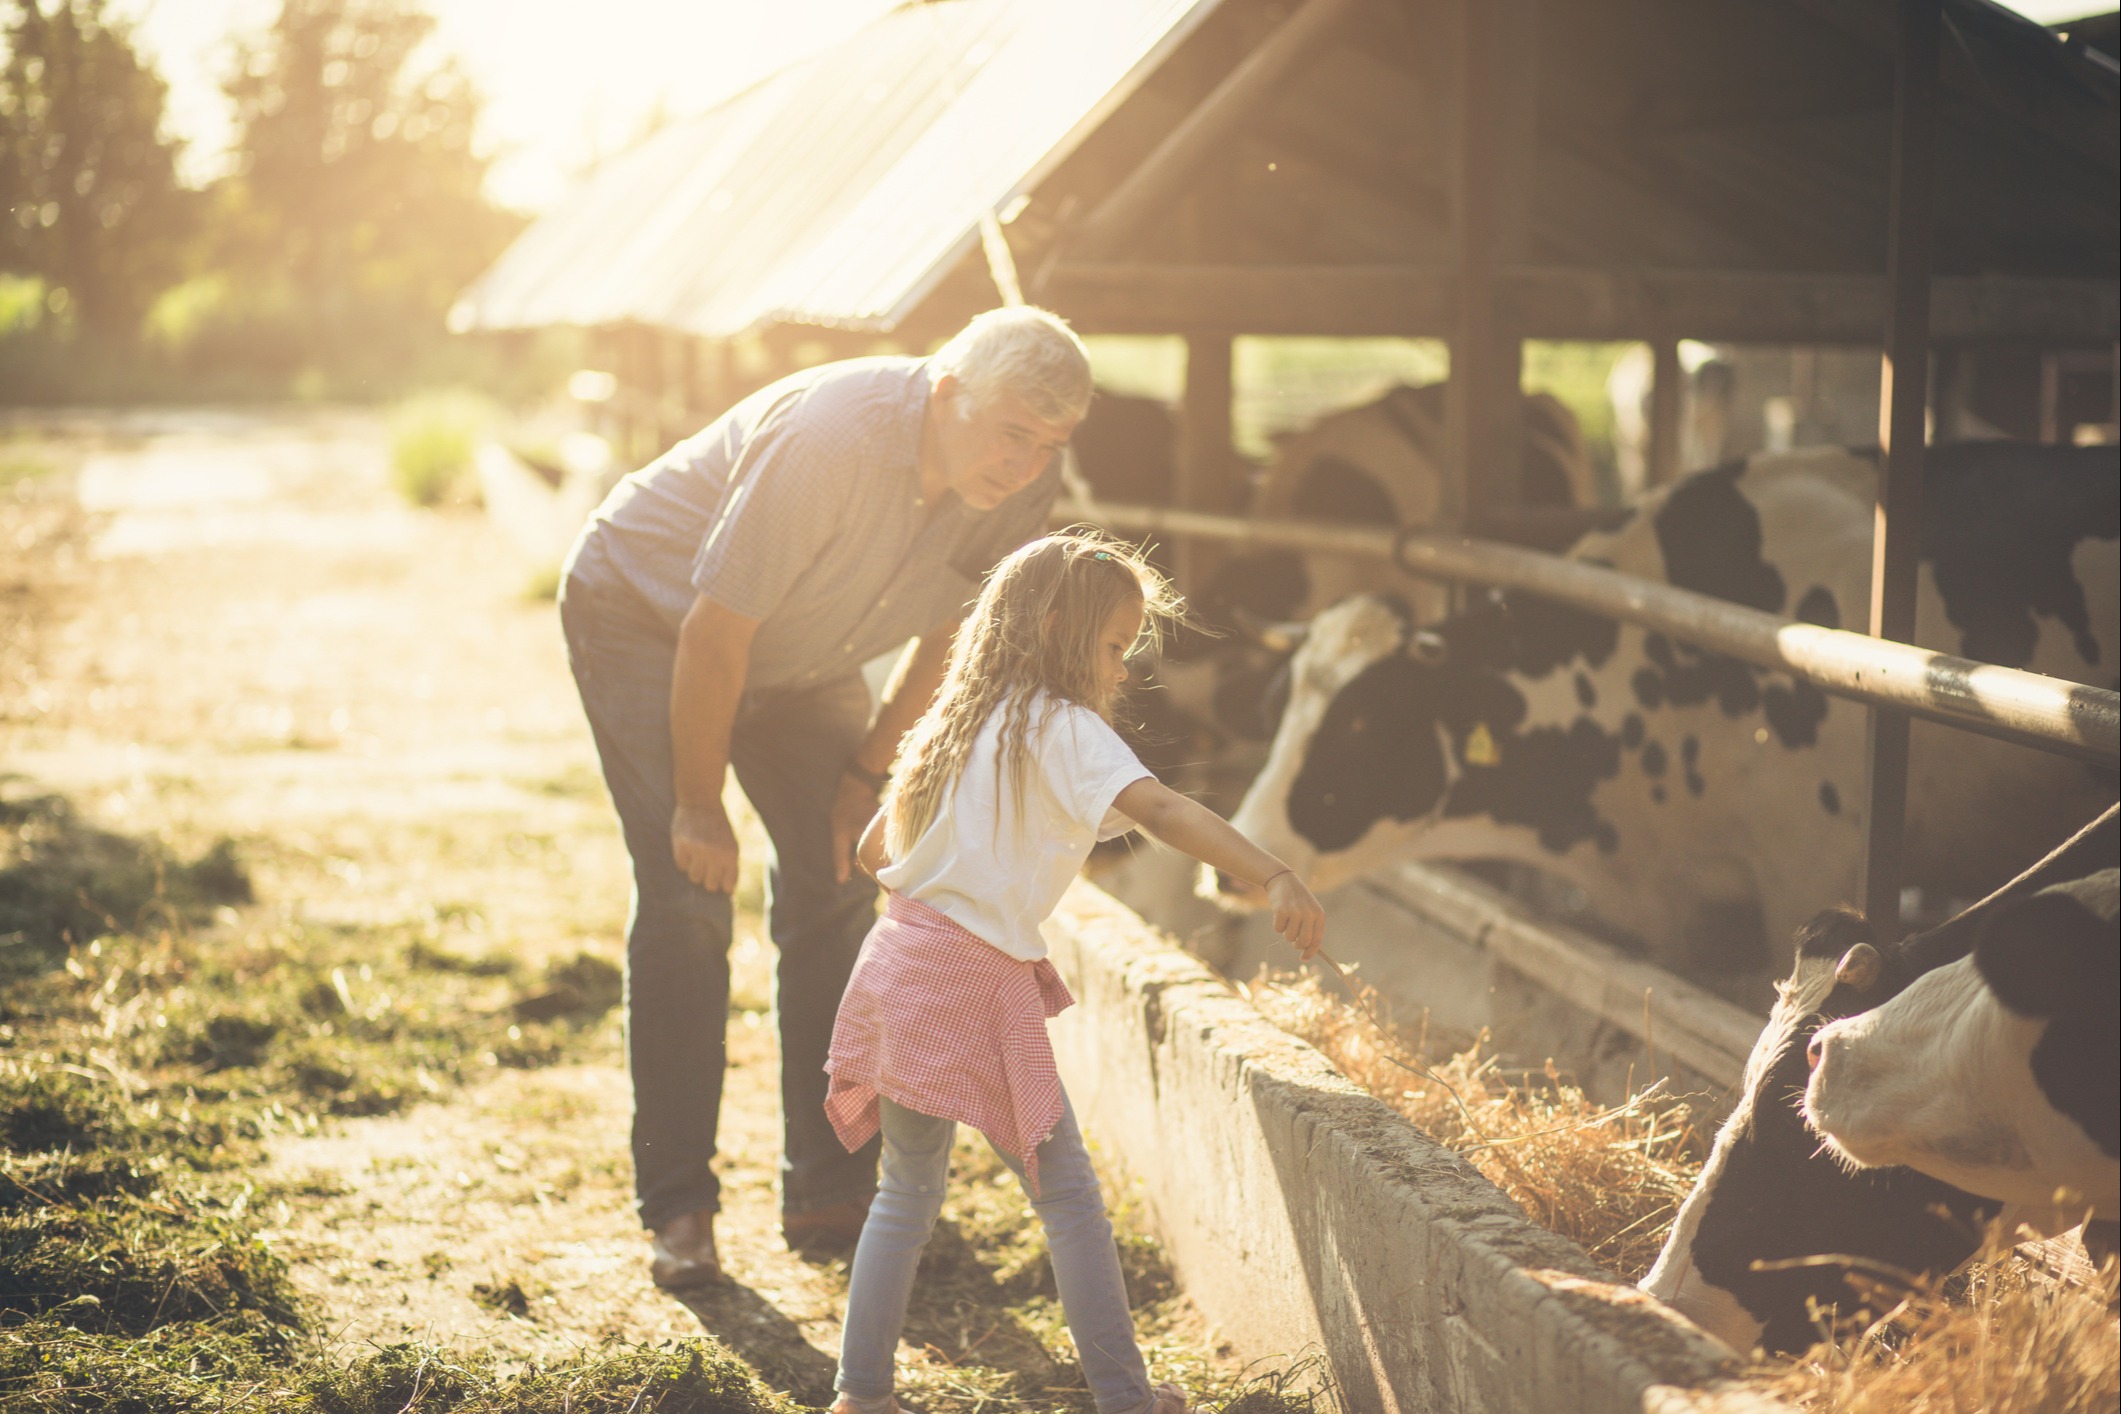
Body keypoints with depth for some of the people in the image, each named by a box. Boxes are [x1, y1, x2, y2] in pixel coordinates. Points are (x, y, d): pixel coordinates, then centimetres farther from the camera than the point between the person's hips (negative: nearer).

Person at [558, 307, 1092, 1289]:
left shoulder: (1022, 486, -18)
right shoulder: (830, 438, -38)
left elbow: (947, 639, -1)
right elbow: (716, 635, -31)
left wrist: (867, 774, -2)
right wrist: (699, 807, -23)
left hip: (799, 653, 6)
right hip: (644, 612, -6)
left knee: (836, 886, 0)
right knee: (687, 895, -15)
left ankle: (830, 1189, 7)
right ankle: (676, 1204, -7)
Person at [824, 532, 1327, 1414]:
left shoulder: (960, 722, 16)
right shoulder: (1060, 728, -8)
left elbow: (874, 851, 23)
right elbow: (1160, 809, -24)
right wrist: (1274, 878, -33)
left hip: (899, 967, 8)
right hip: (979, 985, -7)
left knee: (907, 1194, 16)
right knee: (1066, 1192, 3)